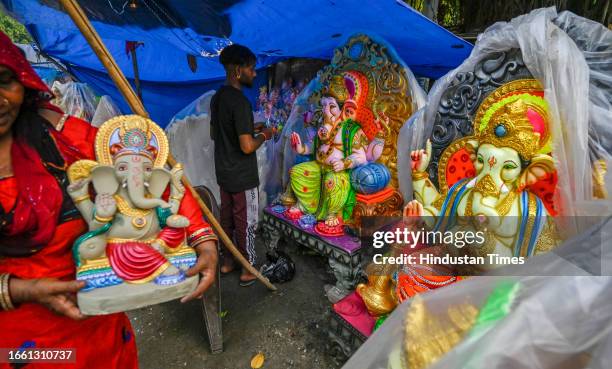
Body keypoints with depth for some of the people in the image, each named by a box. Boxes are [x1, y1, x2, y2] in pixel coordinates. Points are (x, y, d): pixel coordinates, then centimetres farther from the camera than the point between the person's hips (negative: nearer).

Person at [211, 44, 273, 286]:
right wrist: (263, 136, -7)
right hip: (242, 176, -9)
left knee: (227, 217, 18)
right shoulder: (240, 102, -22)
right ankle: (249, 270, 20)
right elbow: (247, 147, -26)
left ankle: (227, 261, 34)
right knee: (246, 222, 5)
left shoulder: (217, 98, 6)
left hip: (223, 173, 9)